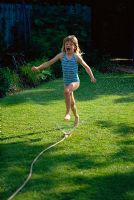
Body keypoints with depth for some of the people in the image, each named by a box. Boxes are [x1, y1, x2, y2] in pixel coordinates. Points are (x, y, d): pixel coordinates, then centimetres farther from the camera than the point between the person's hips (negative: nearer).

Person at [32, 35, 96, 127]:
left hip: (75, 81, -4)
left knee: (67, 91, -35)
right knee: (71, 102, 16)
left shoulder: (77, 56, -9)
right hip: (66, 82, 4)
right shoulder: (61, 55, -2)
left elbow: (86, 66, -2)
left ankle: (68, 112, -24)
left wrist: (92, 77, -13)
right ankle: (76, 116, 42)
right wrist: (38, 68, -13)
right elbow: (49, 62, -3)